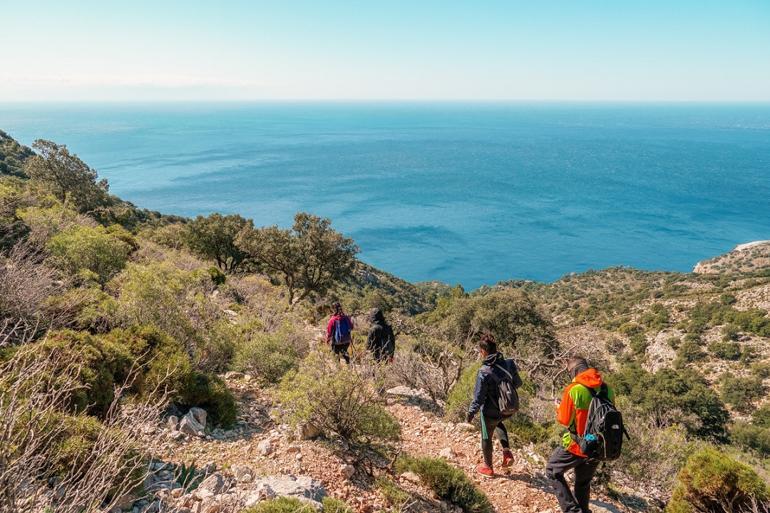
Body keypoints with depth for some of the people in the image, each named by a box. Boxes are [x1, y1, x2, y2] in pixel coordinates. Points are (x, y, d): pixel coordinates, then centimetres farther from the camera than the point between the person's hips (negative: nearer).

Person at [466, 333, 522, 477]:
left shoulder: (484, 373, -29)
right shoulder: (509, 364, -14)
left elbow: (478, 398, -22)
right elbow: (518, 383, 1)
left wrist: (470, 414, -7)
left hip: (490, 412, -5)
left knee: (486, 437, 19)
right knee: (498, 423, 37)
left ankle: (488, 468, 38)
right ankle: (507, 452, 24)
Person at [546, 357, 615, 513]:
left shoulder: (573, 390, -19)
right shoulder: (608, 390, -3)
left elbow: (564, 420, -13)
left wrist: (559, 409, 8)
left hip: (577, 445, -5)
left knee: (553, 471, 14)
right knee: (583, 483, 24)